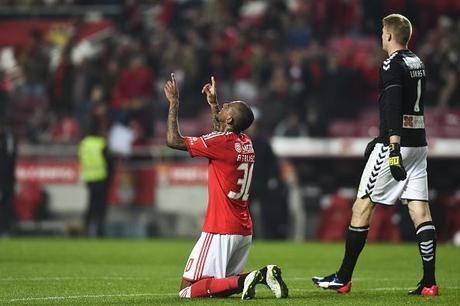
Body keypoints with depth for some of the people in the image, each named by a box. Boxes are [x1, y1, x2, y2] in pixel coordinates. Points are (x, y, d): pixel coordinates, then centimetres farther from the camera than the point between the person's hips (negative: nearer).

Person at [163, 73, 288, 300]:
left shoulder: (221, 142, -14)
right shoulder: (246, 143, 10)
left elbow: (173, 140, -11)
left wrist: (173, 104, -3)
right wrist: (213, 102, 39)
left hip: (221, 231, -8)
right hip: (245, 230, 8)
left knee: (188, 291, -6)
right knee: (221, 283, 19)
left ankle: (244, 281, -22)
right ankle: (261, 276, -4)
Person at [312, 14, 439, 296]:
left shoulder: (392, 65, -11)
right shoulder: (417, 63, 16)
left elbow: (393, 109, -22)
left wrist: (393, 148, -29)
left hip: (396, 144, -8)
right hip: (418, 142, 8)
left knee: (363, 206, 1)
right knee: (420, 209, 2)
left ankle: (343, 279, 6)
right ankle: (429, 282, -5)